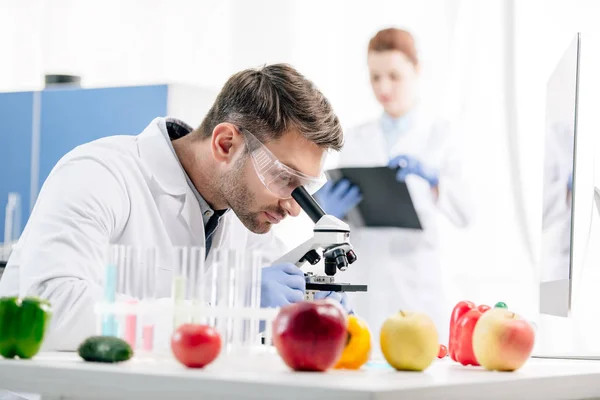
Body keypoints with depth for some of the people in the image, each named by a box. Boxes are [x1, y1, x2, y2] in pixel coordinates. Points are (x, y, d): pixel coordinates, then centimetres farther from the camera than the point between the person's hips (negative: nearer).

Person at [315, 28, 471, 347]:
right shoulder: (355, 140, 12)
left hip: (415, 284, -2)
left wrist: (433, 178, -28)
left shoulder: (439, 137, 3)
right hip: (358, 287, 3)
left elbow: (463, 214, -9)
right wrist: (331, 209, -16)